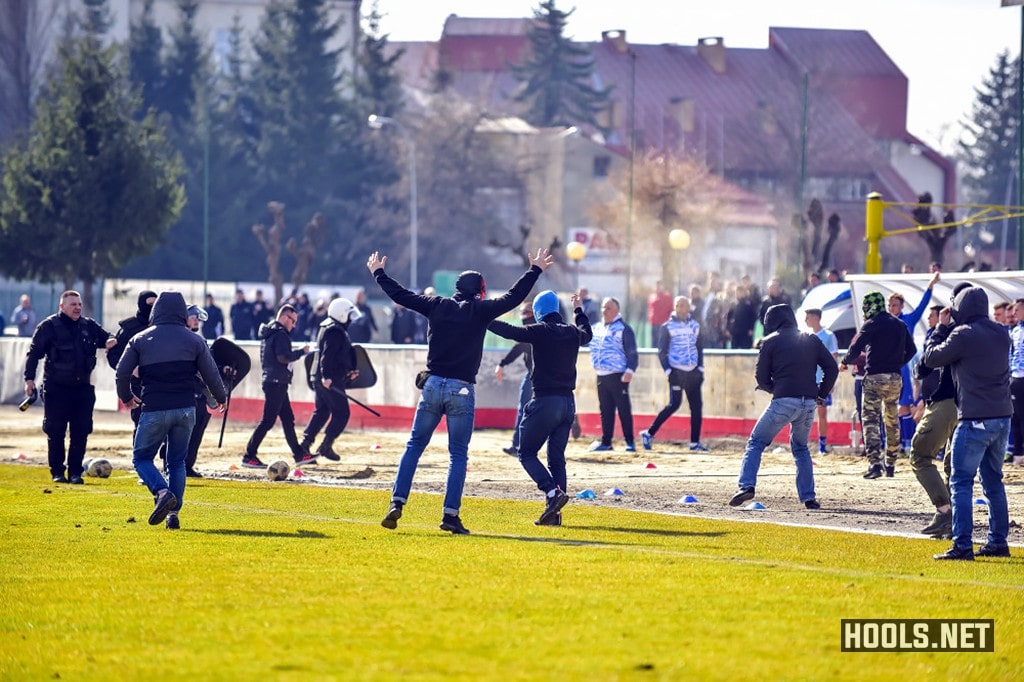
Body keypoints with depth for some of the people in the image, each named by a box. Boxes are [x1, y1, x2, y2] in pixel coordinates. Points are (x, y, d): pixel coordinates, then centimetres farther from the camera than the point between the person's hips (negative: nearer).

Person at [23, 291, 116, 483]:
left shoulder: (89, 326, 9)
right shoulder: (49, 326, -3)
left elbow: (105, 337, 20)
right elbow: (34, 352, -3)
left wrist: (110, 341, -6)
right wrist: (29, 379, -11)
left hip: (82, 387, 4)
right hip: (56, 388, -4)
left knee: (81, 432, 2)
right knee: (55, 432, 0)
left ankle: (75, 472, 10)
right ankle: (57, 472, 9)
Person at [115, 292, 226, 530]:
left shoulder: (141, 340, 1)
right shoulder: (194, 340, 3)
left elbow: (121, 373, 2)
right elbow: (211, 374, 7)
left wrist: (126, 397, 22)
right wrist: (221, 398, 26)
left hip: (154, 410, -2)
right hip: (185, 410, 2)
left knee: (141, 457, 10)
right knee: (177, 462, 14)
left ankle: (162, 492, -17)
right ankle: (173, 513, 4)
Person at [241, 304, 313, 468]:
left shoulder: (269, 333, 16)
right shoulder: (280, 334, -14)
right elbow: (283, 357, -23)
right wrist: (302, 352, -12)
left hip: (273, 381, 11)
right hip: (277, 382, -11)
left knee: (288, 419, 14)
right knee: (268, 421, -9)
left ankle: (299, 455, 20)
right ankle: (249, 456, -8)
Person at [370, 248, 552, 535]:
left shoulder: (437, 306, 4)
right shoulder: (480, 311, -4)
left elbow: (399, 294, 10)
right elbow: (514, 297, 0)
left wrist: (378, 273, 26)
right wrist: (535, 270, 12)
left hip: (432, 385, 2)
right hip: (462, 390, -2)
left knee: (414, 446, 10)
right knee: (458, 455, 3)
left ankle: (397, 503, -1)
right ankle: (450, 515, -3)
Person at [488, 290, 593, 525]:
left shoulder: (540, 331, -9)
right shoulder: (573, 333, 10)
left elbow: (509, 331, -10)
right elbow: (587, 333, 34)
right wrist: (578, 310, 51)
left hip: (545, 401, -6)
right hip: (568, 403, 6)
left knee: (527, 453, 3)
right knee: (556, 458, 11)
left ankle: (553, 493, -18)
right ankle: (553, 514, 6)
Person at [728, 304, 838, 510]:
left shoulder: (770, 342, 6)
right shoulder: (811, 340, 16)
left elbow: (761, 378, 5)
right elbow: (832, 368, 10)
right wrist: (821, 394, 16)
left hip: (783, 402, -4)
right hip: (809, 403, 4)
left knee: (756, 443, 5)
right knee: (800, 447, 21)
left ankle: (747, 485, -14)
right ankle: (808, 497, 13)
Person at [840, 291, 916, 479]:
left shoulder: (871, 324, -7)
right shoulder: (900, 325, 13)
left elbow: (856, 348, -13)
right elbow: (911, 350, 17)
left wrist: (844, 362, 5)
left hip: (875, 377, -6)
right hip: (895, 378, 6)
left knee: (870, 420, -8)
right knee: (892, 421, 16)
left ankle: (875, 463, -21)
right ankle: (891, 465, 20)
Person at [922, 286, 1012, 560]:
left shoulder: (963, 335, -12)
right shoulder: (1000, 334, 10)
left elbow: (930, 358, -3)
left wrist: (941, 327, 11)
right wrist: (948, 328, 19)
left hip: (975, 419, -7)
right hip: (1002, 416, 7)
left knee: (961, 483, -5)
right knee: (993, 481, 17)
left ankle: (962, 546, -11)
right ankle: (998, 541, 18)